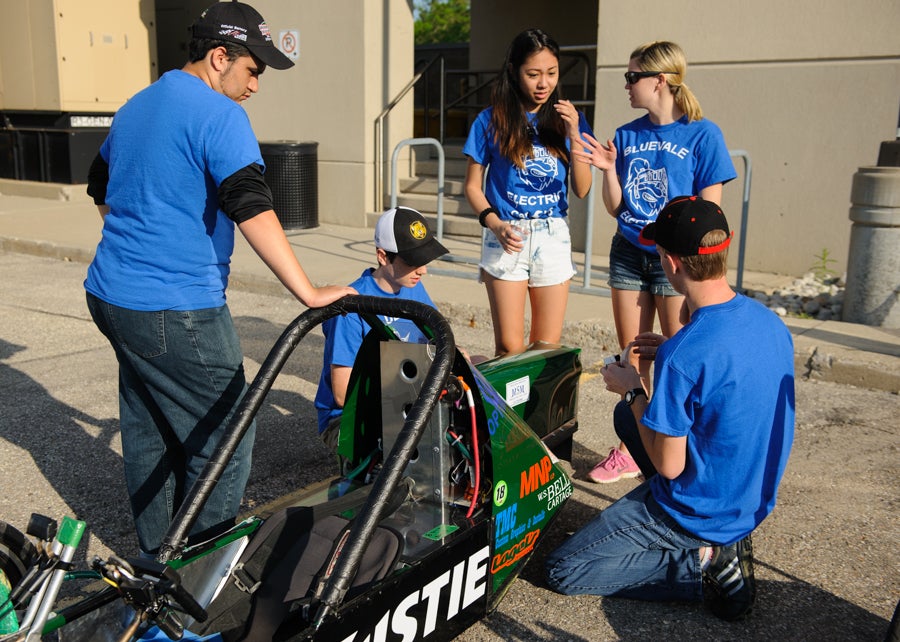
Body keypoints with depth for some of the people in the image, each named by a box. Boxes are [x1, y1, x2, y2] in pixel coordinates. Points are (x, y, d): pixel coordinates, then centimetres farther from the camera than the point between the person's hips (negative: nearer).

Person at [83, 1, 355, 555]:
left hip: (111, 296, 10)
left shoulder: (134, 108, 15)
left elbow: (101, 190, 27)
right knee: (224, 440, 1)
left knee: (149, 436, 18)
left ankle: (157, 556, 30)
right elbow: (253, 211, -23)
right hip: (177, 312, -9)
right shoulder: (218, 115, -14)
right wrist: (309, 293, -23)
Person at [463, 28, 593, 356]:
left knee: (547, 348, 6)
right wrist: (495, 224, -14)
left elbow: (582, 190, 2)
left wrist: (574, 136, -11)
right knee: (509, 347, -4)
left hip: (554, 238, 2)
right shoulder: (491, 121, 0)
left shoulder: (567, 119, 6)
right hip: (508, 236, -2)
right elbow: (473, 185, 4)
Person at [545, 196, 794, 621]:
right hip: (755, 500, 8)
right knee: (627, 416, 26)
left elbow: (668, 466, -22)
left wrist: (632, 391, -9)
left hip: (702, 513, -8)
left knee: (561, 571, 3)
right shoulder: (770, 322, -5)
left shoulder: (682, 354, -30)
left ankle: (704, 562, -5)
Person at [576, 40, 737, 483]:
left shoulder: (702, 135, -5)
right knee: (632, 356, 9)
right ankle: (630, 450, 21)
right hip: (628, 255, 5)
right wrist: (608, 169, -8)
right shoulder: (626, 136, 7)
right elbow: (615, 208, 8)